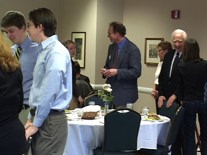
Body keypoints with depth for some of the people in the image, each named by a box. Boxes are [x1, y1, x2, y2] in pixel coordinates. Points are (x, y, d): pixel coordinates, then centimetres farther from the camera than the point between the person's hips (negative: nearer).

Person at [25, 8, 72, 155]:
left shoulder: (56, 52, -17)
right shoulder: (44, 50, 12)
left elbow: (49, 92, -20)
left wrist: (36, 124, -13)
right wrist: (32, 118, 15)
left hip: (50, 120, -8)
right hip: (41, 117, 9)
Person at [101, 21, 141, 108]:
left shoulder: (133, 49, -11)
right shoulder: (111, 47, 12)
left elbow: (136, 72, -17)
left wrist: (117, 72, -22)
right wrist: (105, 70, -1)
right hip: (111, 92, 6)